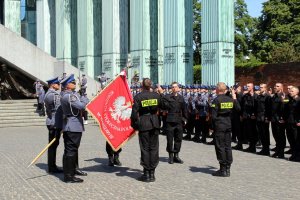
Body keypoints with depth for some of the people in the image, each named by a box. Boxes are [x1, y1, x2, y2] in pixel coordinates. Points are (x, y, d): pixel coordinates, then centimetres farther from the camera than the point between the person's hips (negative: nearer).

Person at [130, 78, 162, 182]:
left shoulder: (138, 96, -9)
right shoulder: (156, 95, 0)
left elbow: (134, 112, -10)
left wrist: (134, 125, 2)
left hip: (143, 124, -3)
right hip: (155, 123, 3)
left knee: (145, 148, 3)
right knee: (154, 148, 9)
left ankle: (146, 173, 5)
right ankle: (152, 173, 12)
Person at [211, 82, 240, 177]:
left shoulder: (217, 100, -13)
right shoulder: (230, 99, 3)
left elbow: (213, 115, -15)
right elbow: (238, 108, 16)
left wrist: (212, 126, -3)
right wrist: (234, 97, 19)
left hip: (219, 126, -6)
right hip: (228, 125, 6)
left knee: (220, 147, -1)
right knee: (228, 146, 10)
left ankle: (223, 170, 1)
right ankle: (228, 168, 14)